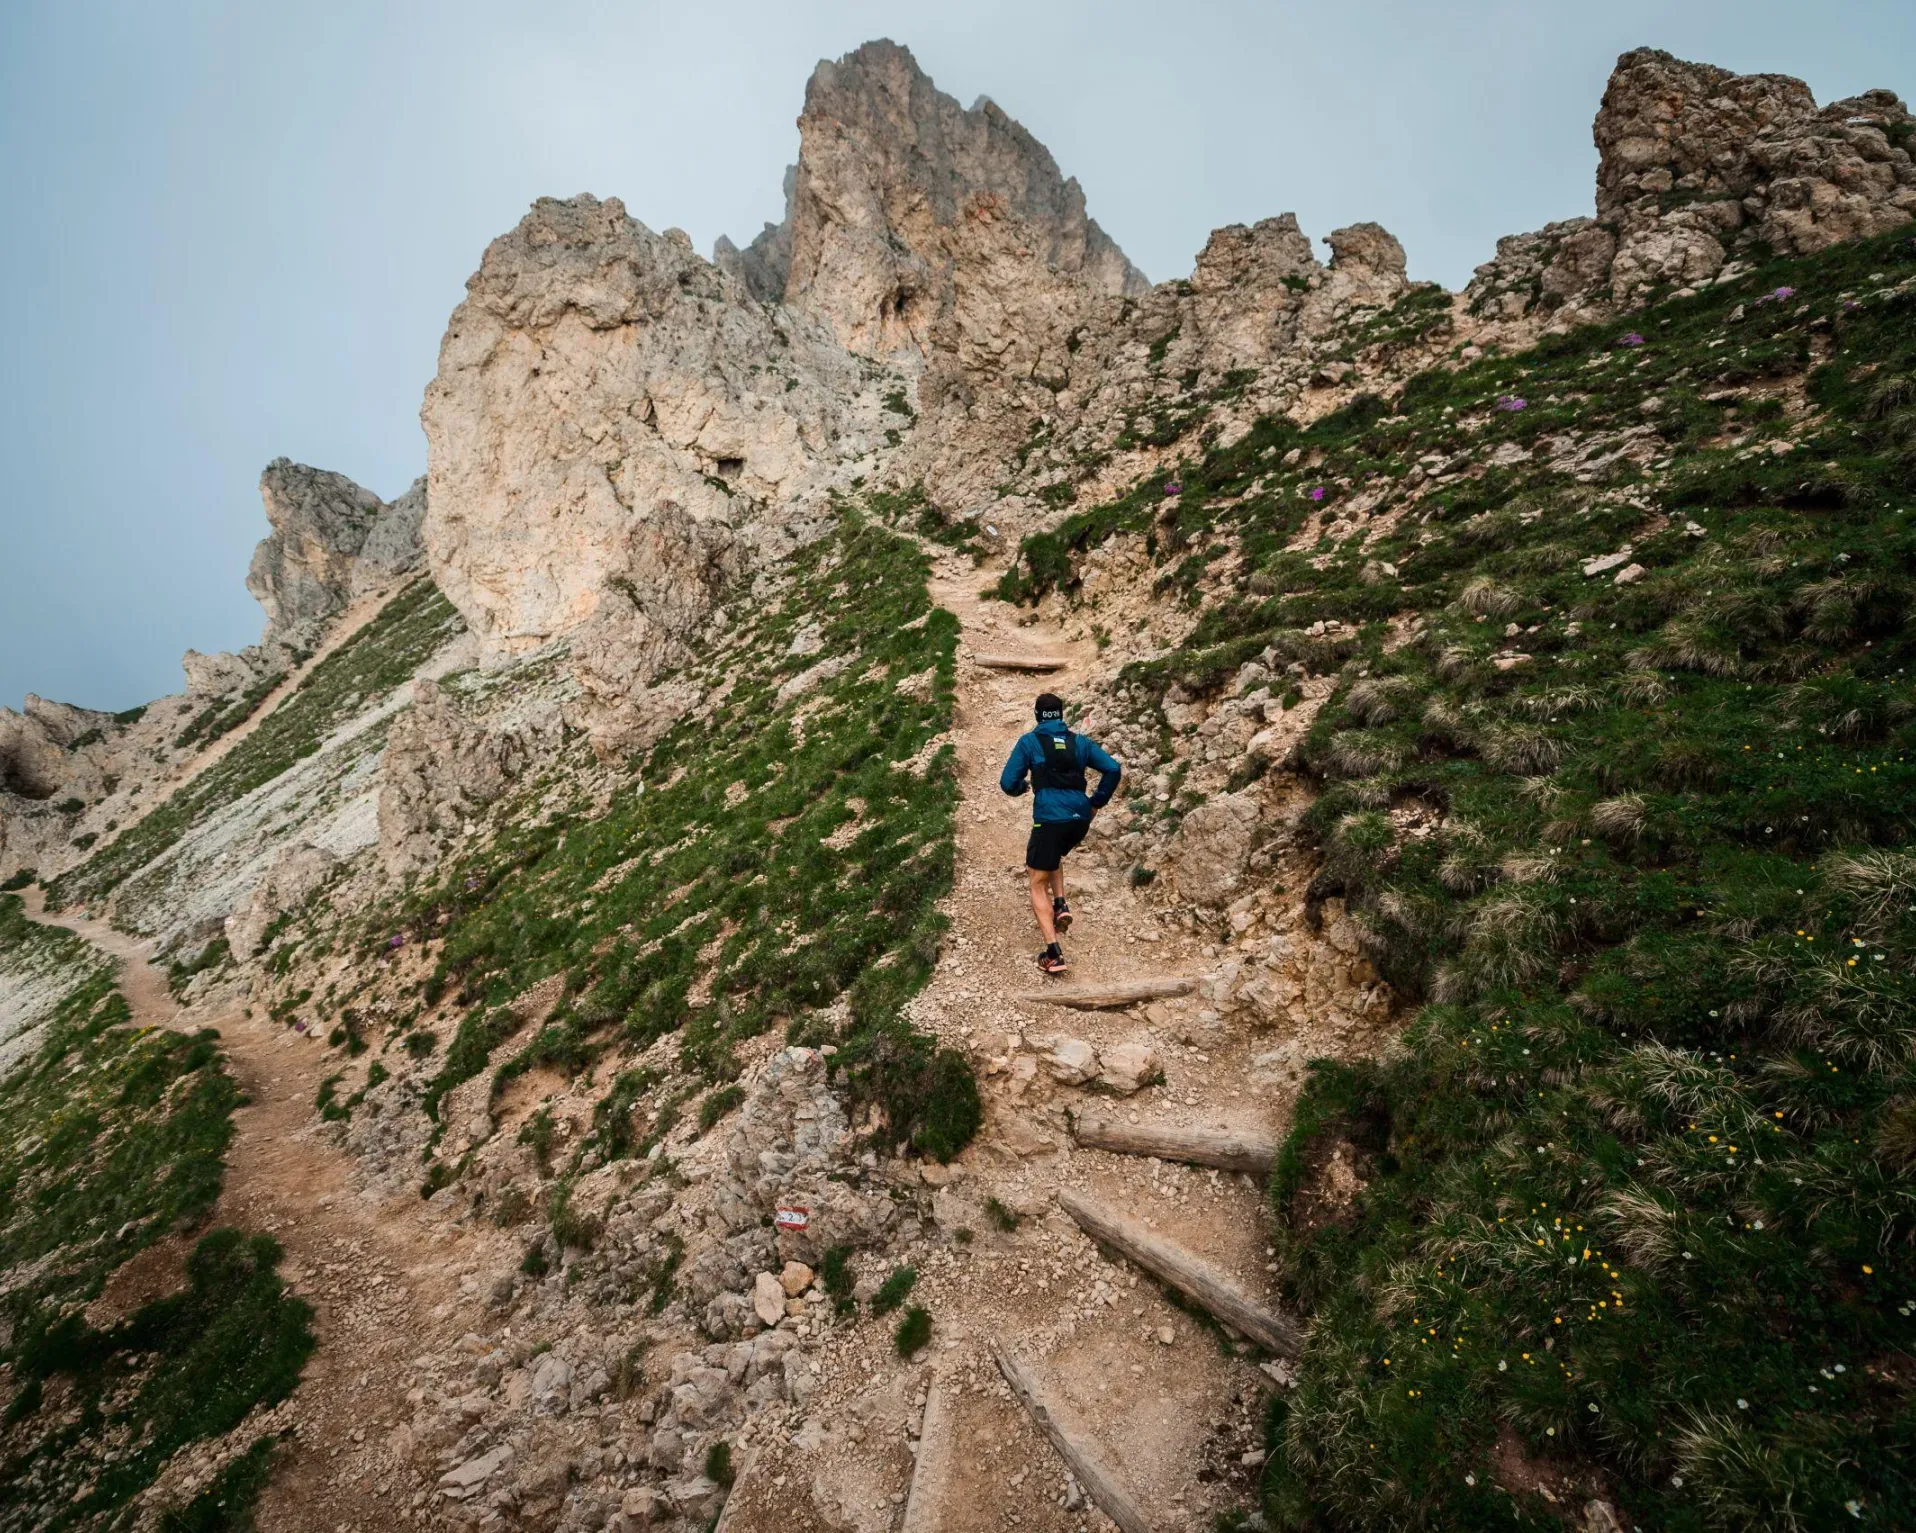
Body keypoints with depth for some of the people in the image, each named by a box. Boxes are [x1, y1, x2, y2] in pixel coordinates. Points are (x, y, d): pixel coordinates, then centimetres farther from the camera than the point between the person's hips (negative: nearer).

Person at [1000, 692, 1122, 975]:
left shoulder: (1029, 742, 3)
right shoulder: (1079, 741, 13)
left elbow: (1008, 783, -1)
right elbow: (1113, 769, 5)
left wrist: (1020, 788, 22)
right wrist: (1097, 802, 15)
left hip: (1050, 819, -4)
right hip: (1081, 819, 5)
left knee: (1038, 885, 6)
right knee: (1054, 855, 36)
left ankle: (1054, 955, -5)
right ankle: (1061, 905, 17)